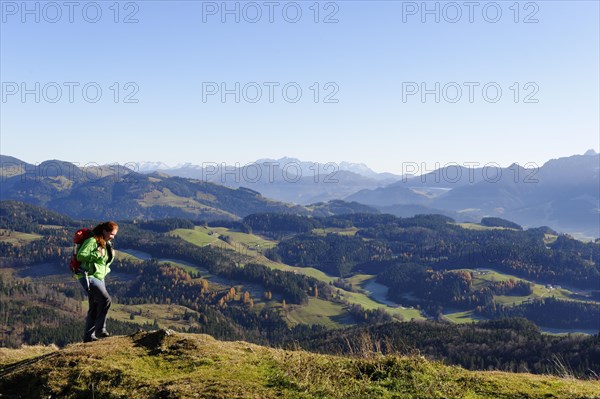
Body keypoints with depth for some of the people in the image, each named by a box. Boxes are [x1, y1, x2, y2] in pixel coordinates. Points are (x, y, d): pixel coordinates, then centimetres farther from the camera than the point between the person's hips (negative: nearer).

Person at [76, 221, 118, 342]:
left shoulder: (107, 244, 16)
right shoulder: (92, 241, -11)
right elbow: (80, 256, -19)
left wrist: (111, 257, 3)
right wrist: (98, 254, -22)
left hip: (99, 277, 10)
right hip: (88, 276, -10)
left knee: (95, 308, 10)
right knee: (105, 299, -23)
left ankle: (88, 336, 16)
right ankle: (100, 330, -16)